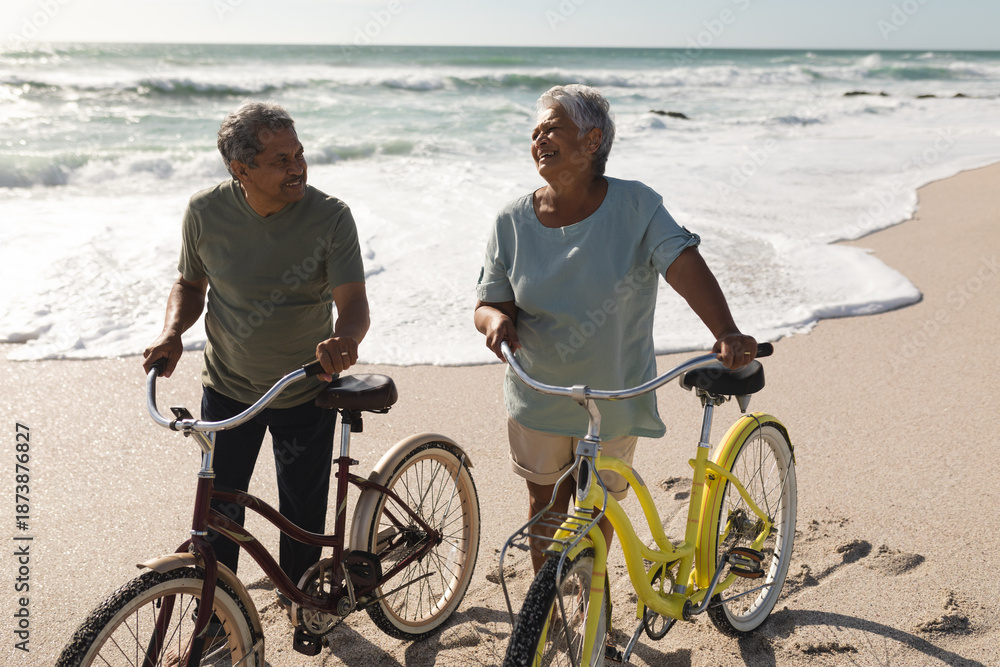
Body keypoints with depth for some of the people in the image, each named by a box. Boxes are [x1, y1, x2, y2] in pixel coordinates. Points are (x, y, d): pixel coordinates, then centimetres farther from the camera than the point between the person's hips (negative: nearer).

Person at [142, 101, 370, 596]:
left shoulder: (329, 216, -18)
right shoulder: (206, 211, -12)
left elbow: (353, 301, -24)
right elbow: (190, 284, 5)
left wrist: (344, 339, -47)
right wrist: (172, 332, -15)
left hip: (307, 392, 0)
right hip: (228, 391, 1)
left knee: (303, 514, 14)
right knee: (218, 514, 7)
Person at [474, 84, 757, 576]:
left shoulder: (634, 205, -13)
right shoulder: (513, 221, -6)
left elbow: (684, 264, -25)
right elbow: (488, 302, -3)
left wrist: (727, 333, -40)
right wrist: (497, 319, -28)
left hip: (612, 397, -1)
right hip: (538, 397, 2)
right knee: (545, 506, 16)